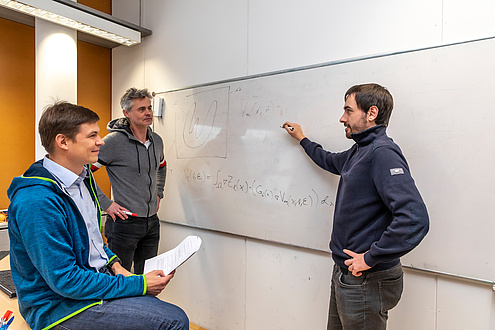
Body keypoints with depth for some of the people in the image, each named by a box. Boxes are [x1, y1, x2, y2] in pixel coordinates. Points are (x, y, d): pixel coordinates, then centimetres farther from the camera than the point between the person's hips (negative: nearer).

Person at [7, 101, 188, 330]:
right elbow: (65, 280, -24)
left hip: (96, 275, 9)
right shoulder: (37, 202, -26)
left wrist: (112, 263, 3)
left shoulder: (82, 176, 4)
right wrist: (139, 285, -20)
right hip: (60, 305, -8)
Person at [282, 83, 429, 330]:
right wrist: (302, 139, 38)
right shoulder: (359, 151, 8)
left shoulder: (382, 153, -22)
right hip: (344, 273, 9)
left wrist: (370, 258, -24)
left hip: (366, 282, -9)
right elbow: (331, 161, 31)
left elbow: (415, 219, -31)